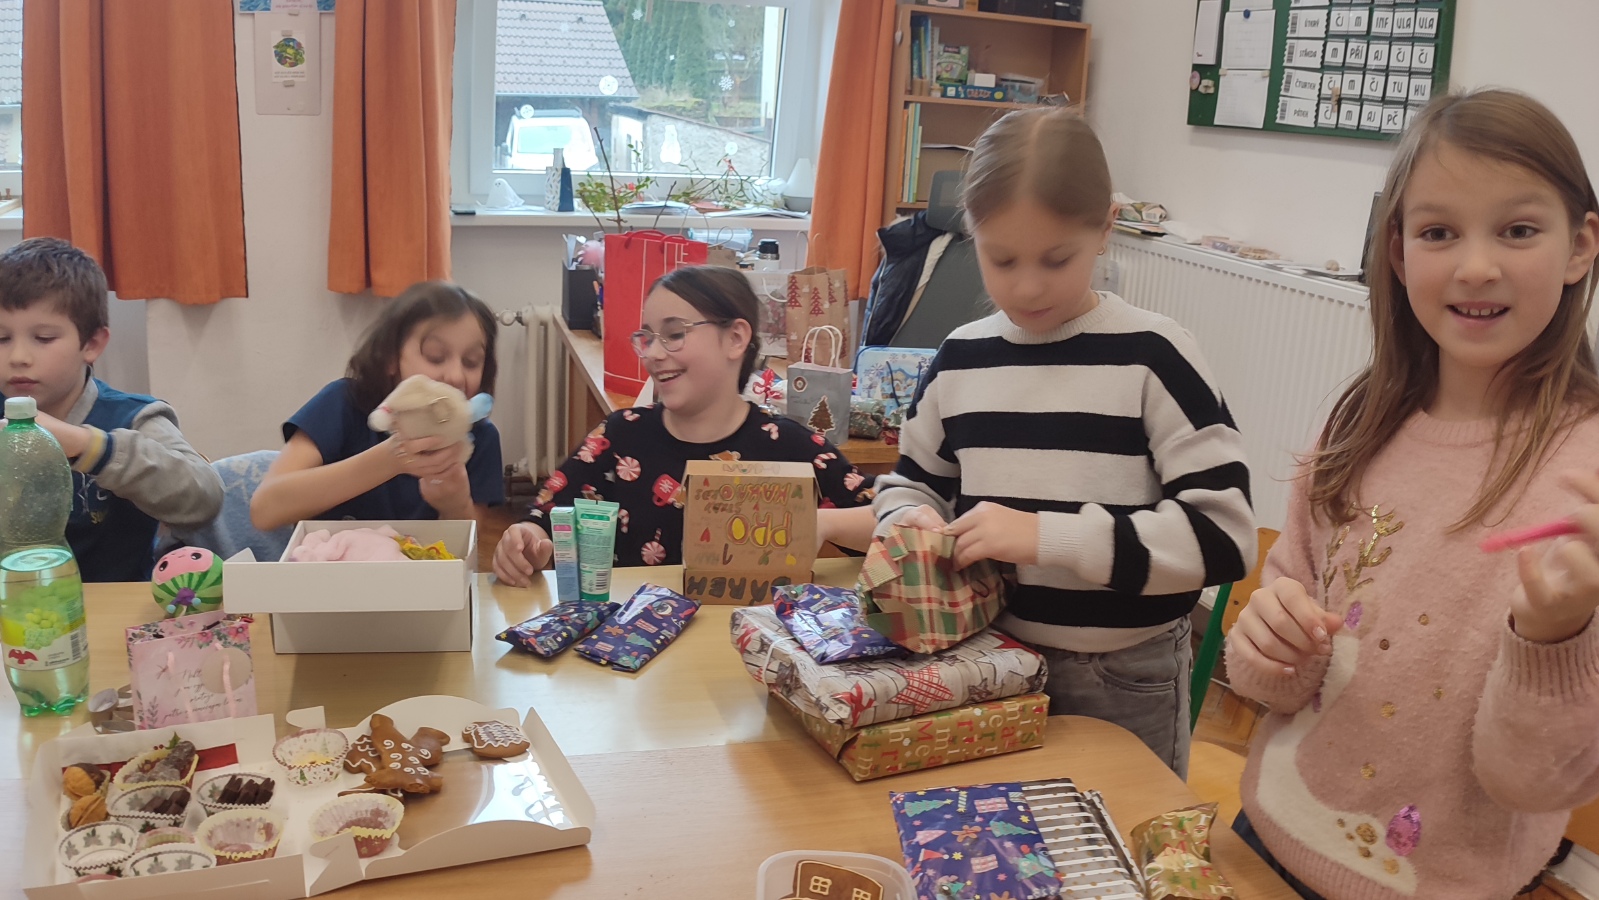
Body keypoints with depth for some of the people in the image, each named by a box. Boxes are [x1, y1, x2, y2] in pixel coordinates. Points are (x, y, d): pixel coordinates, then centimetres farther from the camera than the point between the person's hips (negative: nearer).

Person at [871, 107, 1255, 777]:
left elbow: (1223, 533, -18)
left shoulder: (1152, 357, -13)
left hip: (1125, 678, -4)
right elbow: (912, 481, 15)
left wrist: (1046, 536, -25)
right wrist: (910, 522, -9)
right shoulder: (961, 358, 0)